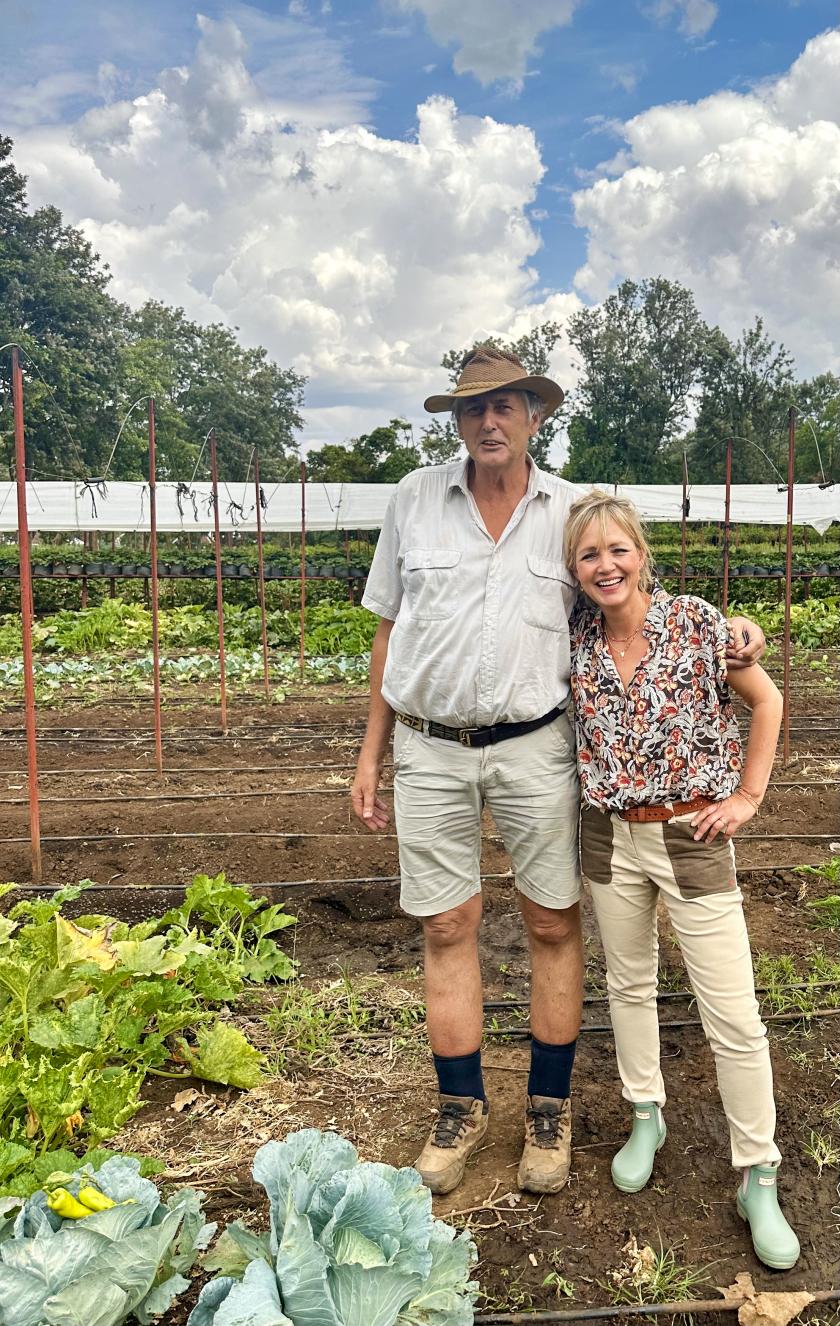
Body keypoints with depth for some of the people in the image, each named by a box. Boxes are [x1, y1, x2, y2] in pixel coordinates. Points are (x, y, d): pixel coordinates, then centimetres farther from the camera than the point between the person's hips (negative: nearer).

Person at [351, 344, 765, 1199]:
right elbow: (390, 630, 7)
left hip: (534, 746, 0)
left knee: (554, 925, 6)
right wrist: (371, 753, 6)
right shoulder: (416, 499, 4)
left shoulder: (574, 511, 3)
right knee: (447, 928, 8)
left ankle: (549, 1110, 27)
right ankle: (460, 1108, 27)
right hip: (430, 749, 1)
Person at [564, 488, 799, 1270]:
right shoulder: (575, 644, -3)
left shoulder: (696, 623, -12)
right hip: (610, 838, 4)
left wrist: (747, 795, -5)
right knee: (628, 984, 18)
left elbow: (766, 702, -2)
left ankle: (758, 1181, 18)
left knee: (732, 1015, 1)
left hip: (692, 835, -3)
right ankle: (646, 1118, 40)